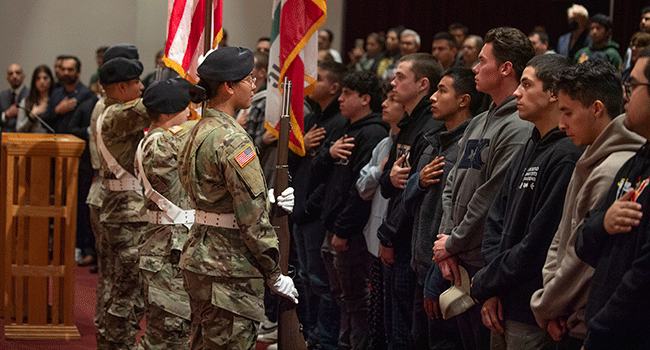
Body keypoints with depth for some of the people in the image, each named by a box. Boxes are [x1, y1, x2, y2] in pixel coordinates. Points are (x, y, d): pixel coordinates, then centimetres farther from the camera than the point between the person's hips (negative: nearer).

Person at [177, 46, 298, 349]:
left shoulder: (199, 132, 12)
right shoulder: (233, 141, -18)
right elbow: (252, 219, -18)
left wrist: (271, 199, 12)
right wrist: (275, 275, -10)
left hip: (200, 256, 10)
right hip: (229, 269, -10)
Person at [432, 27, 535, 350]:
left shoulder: (520, 127, -15)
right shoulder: (477, 123, 15)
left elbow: (493, 199, -18)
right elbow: (452, 187, 15)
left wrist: (453, 243, -10)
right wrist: (445, 239, 2)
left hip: (487, 263, -9)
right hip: (458, 263, 9)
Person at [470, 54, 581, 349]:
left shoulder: (567, 156, -17)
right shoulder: (530, 149, 13)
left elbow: (538, 245, -20)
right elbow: (496, 219, 13)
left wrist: (483, 284, -8)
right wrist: (490, 290, 0)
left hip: (533, 317, -8)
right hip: (503, 309, 8)